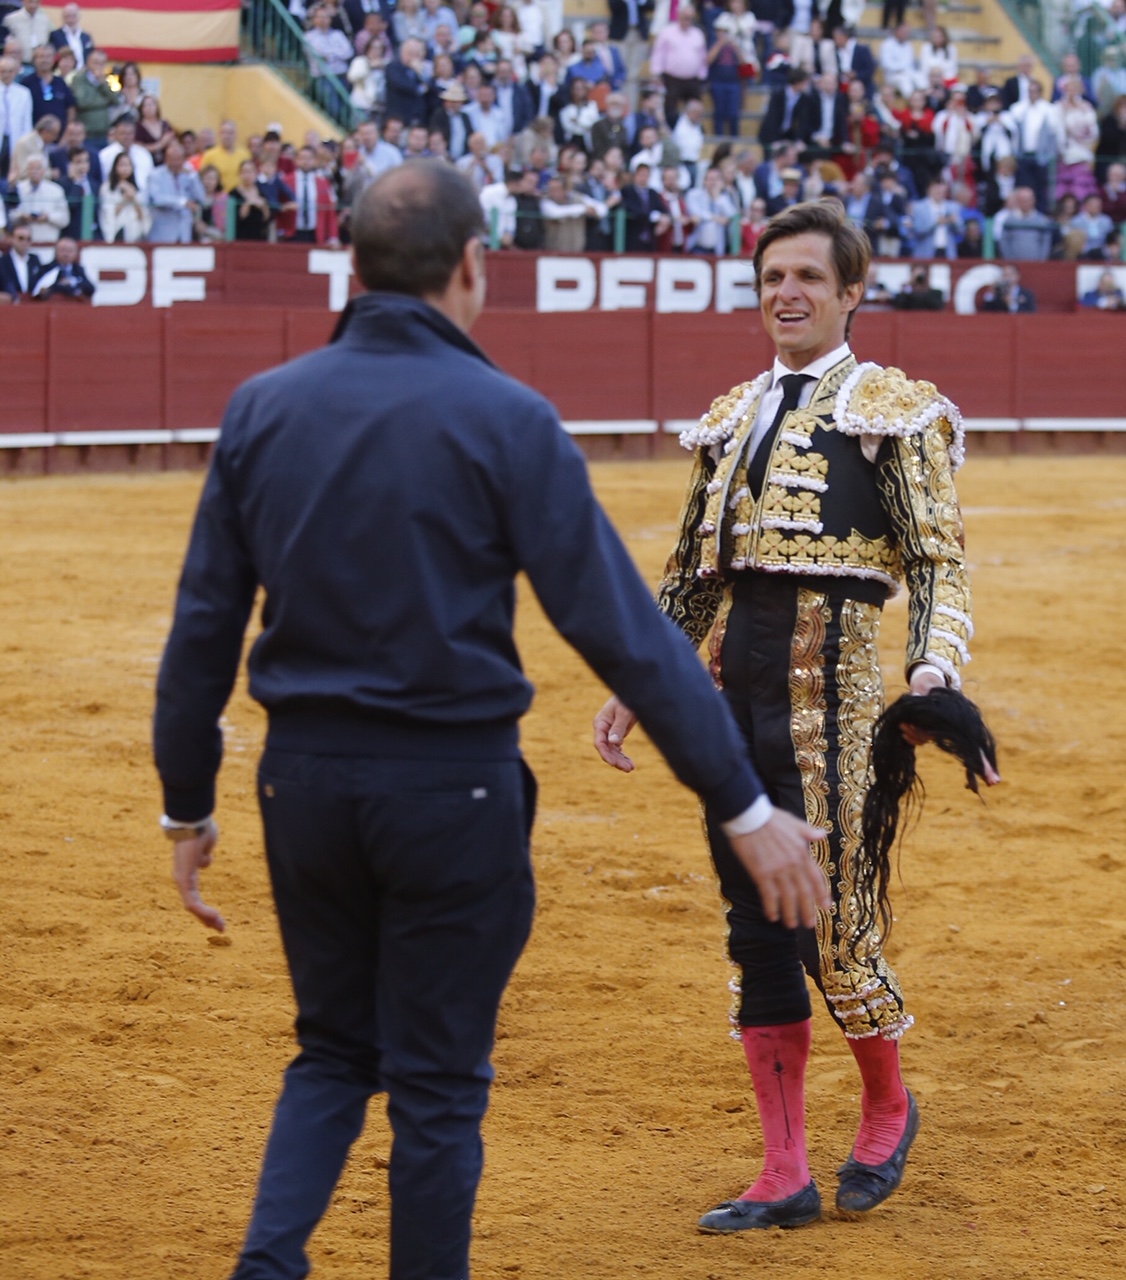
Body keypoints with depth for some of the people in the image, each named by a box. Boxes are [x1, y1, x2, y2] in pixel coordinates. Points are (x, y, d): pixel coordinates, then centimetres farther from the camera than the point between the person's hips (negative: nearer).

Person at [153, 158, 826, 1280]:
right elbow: (622, 629, -14)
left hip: (304, 781, 4)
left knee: (334, 1055, 19)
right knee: (439, 1083, 8)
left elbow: (202, 626, 4)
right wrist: (746, 808, -10)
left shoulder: (262, 410, 0)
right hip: (451, 787, -4)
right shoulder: (504, 420, -12)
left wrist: (187, 807, 14)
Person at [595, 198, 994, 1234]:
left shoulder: (891, 408, 1)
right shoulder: (734, 417, 19)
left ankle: (888, 1108, 24)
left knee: (834, 927, -4)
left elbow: (941, 562, -6)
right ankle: (785, 1178, 13)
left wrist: (935, 668, -22)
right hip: (730, 679, 6)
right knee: (757, 933, 7)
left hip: (828, 674, -6)